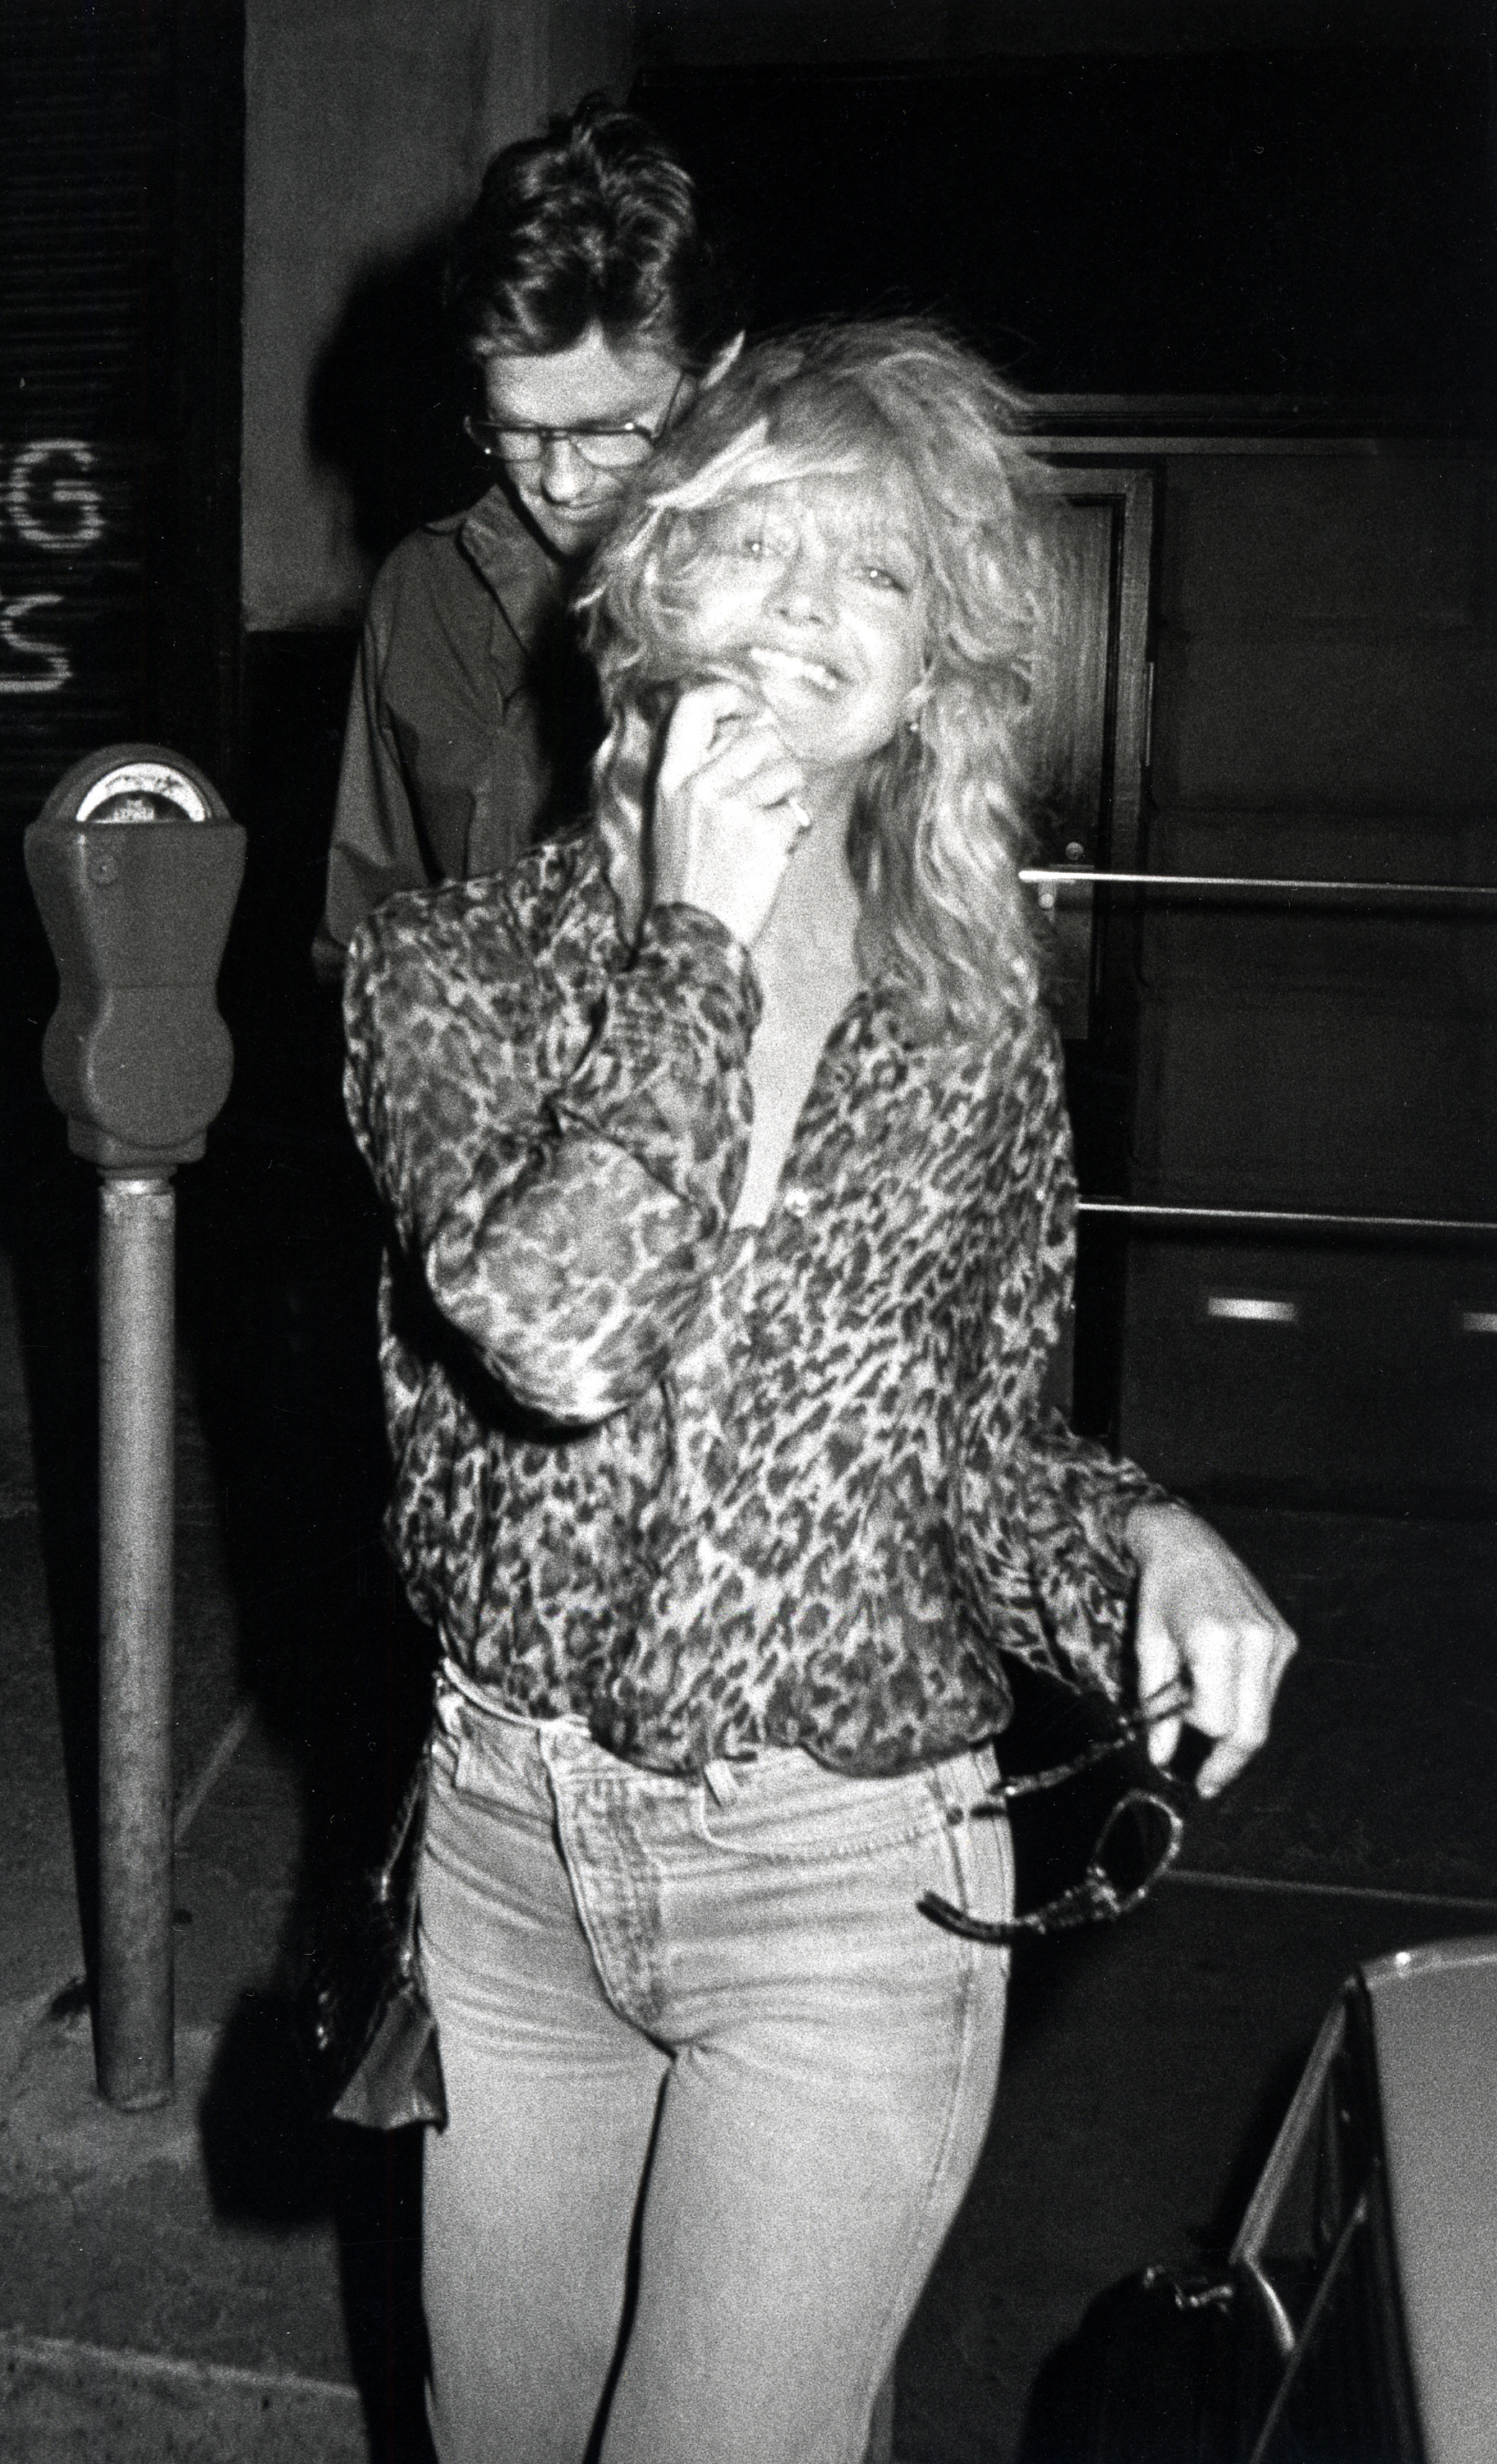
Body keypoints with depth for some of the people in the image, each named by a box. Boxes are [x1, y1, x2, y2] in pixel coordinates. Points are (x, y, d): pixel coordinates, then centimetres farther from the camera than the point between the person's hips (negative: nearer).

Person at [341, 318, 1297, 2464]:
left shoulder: (975, 1029, -3)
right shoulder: (452, 963, -6)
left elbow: (968, 1441, 7)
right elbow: (556, 1332, -25)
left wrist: (1145, 1540, -13)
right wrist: (695, 940, -18)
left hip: (853, 1886, -1)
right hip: (507, 1835, 1)